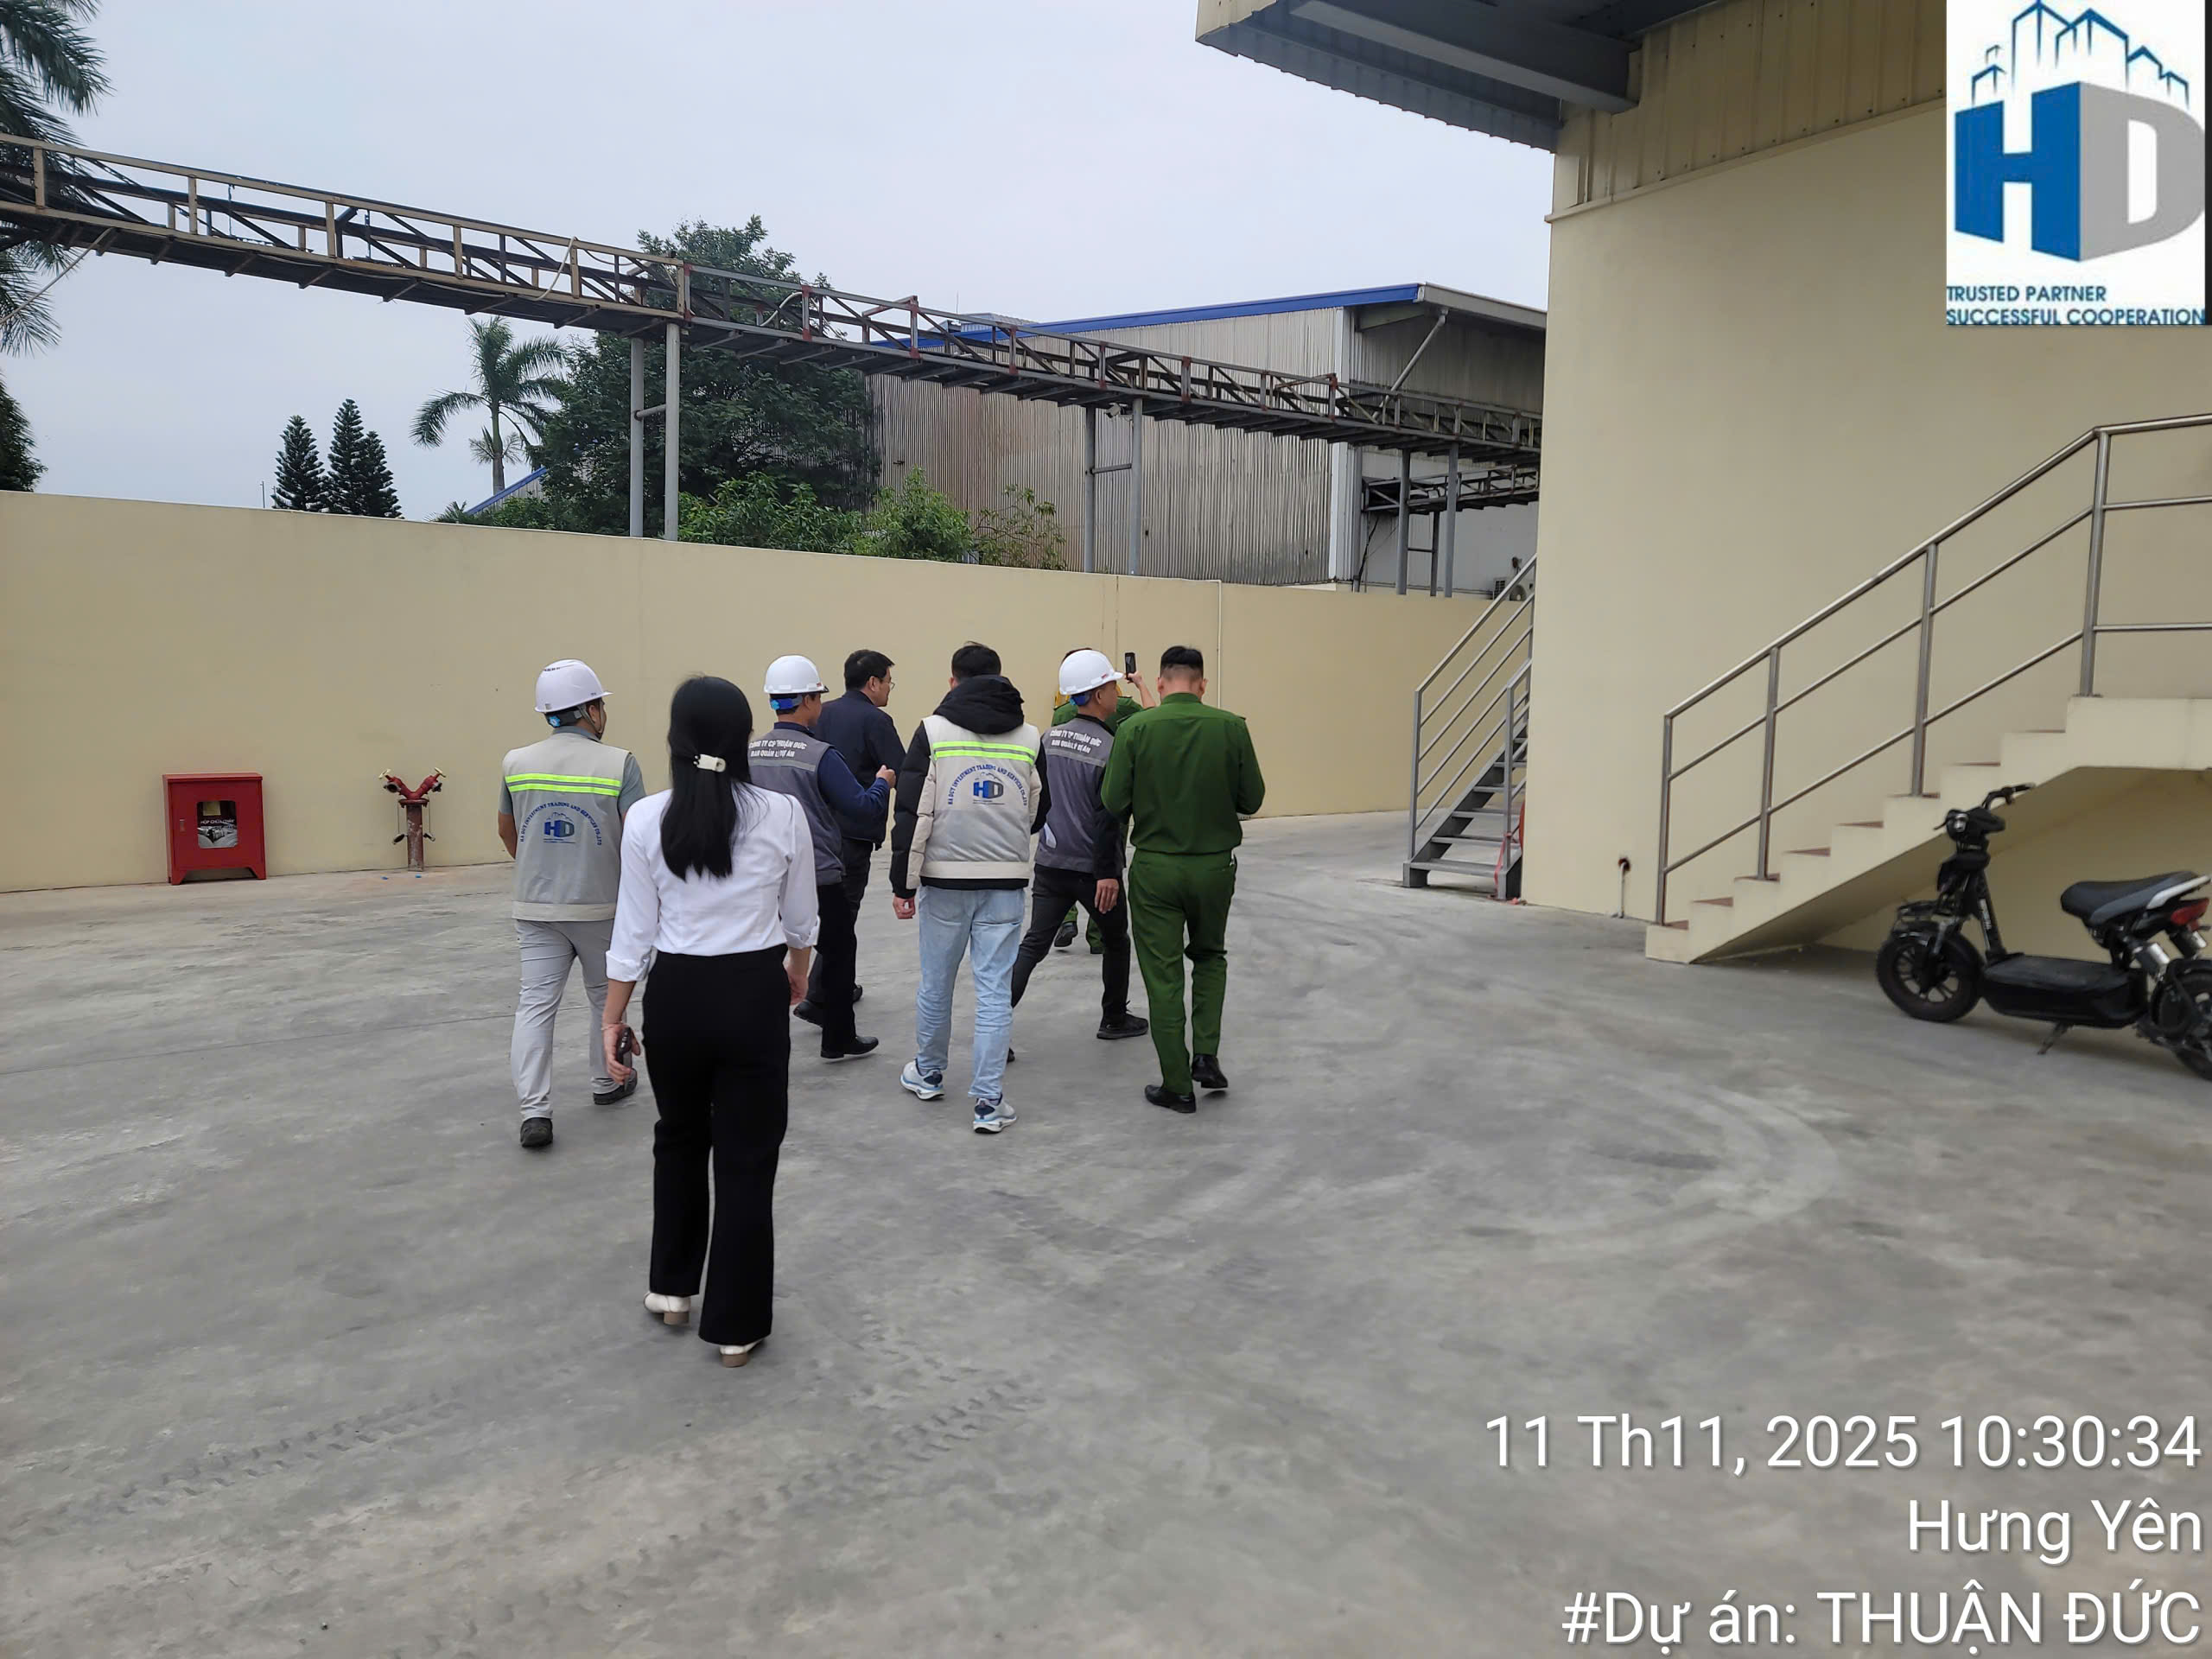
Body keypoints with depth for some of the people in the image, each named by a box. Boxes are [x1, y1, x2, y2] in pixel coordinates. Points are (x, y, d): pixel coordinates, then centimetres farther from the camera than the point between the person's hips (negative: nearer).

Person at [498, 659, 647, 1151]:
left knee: (536, 1003, 3)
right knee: (607, 996, 17)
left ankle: (534, 1111, -6)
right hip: (602, 907, -2)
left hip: (536, 908, 2)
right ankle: (606, 1082, 33)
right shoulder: (618, 764, -12)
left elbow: (507, 833, 15)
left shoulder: (516, 763, 1)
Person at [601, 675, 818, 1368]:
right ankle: (735, 1325, 17)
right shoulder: (782, 814, -8)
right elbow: (801, 920, 4)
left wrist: (612, 1019, 5)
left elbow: (635, 932, -4)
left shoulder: (646, 819, -7)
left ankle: (671, 1286, 36)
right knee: (747, 1160, 8)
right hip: (754, 995, -1)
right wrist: (797, 970, 24)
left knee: (679, 1139, 25)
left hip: (677, 996, 2)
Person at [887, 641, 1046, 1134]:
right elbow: (1038, 814, 14)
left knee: (936, 982, 15)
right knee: (995, 990, 3)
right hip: (1006, 881, 1)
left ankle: (928, 1073, 33)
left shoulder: (933, 732, -4)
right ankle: (989, 1101, 4)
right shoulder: (1029, 738, 4)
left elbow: (913, 814, -8)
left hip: (945, 879, -1)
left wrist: (904, 883, -3)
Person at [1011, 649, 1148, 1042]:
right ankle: (1115, 1019, 29)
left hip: (1050, 862, 5)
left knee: (1033, 943, 4)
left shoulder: (1049, 737, 4)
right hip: (1092, 867, -5)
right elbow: (1107, 816, -21)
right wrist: (1107, 872, -21)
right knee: (1115, 942, 17)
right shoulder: (1110, 747, -16)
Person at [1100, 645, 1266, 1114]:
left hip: (1155, 866, -1)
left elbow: (1114, 802, -9)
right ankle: (1206, 1055, 12)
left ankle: (1177, 1086, 12)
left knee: (1163, 976, 8)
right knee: (1210, 956, 25)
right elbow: (1253, 799, -2)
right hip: (1215, 865, 1)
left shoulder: (1135, 728, -9)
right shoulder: (1231, 727, -7)